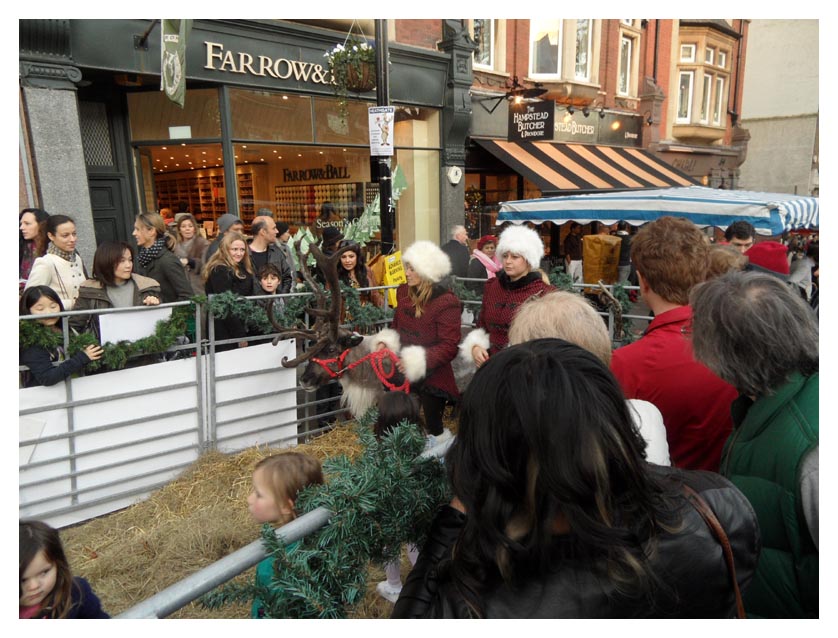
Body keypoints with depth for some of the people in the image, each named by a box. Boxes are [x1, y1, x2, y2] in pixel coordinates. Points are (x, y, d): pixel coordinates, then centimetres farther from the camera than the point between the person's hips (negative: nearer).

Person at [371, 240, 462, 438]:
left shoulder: (447, 302, -16)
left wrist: (416, 361, -26)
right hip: (404, 373, 6)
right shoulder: (404, 292, 4)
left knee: (433, 428, 8)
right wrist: (385, 341, -4)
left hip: (432, 378, -6)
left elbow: (449, 347, -19)